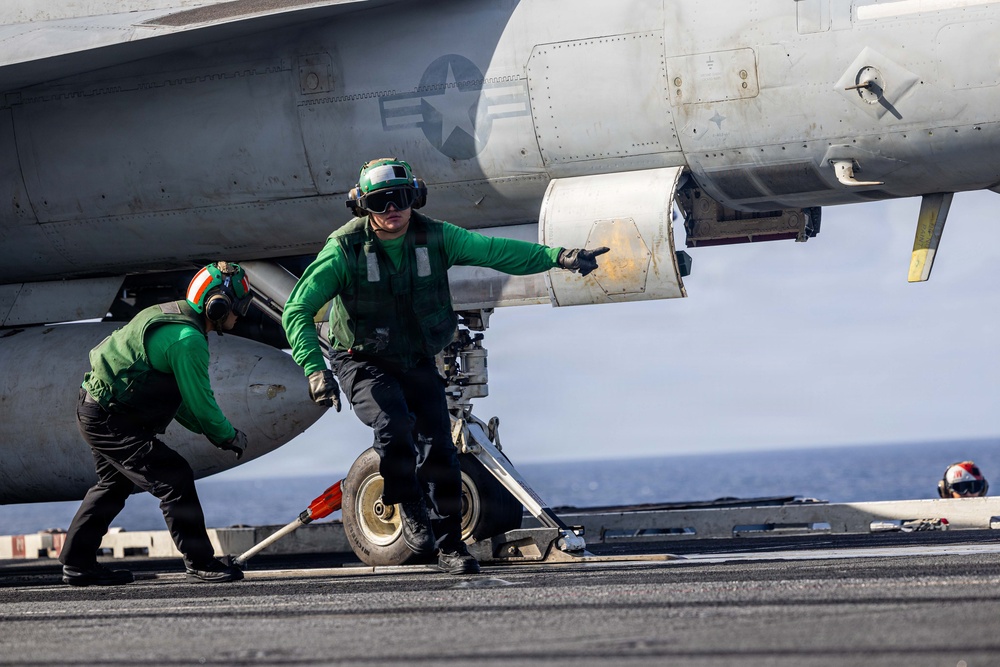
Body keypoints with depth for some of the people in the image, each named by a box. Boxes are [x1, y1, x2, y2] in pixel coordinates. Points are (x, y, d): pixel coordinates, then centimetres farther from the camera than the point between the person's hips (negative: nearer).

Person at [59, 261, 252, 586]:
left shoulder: (170, 316, 11)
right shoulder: (188, 340, -22)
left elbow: (178, 396, 18)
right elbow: (200, 402, -18)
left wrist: (211, 430, 15)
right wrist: (230, 436, -2)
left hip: (92, 412, 11)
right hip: (112, 421, -11)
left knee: (115, 483, 25)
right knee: (175, 479, -10)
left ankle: (77, 564, 34)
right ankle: (200, 562, -4)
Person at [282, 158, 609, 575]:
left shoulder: (435, 238, -10)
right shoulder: (345, 250, -19)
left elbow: (497, 252, -7)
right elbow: (297, 309, -22)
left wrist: (557, 257, -19)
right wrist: (314, 368, -35)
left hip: (418, 363, 3)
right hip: (364, 363, -3)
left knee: (438, 448, -5)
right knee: (394, 425, -28)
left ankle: (449, 544, 11)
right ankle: (410, 509, -3)